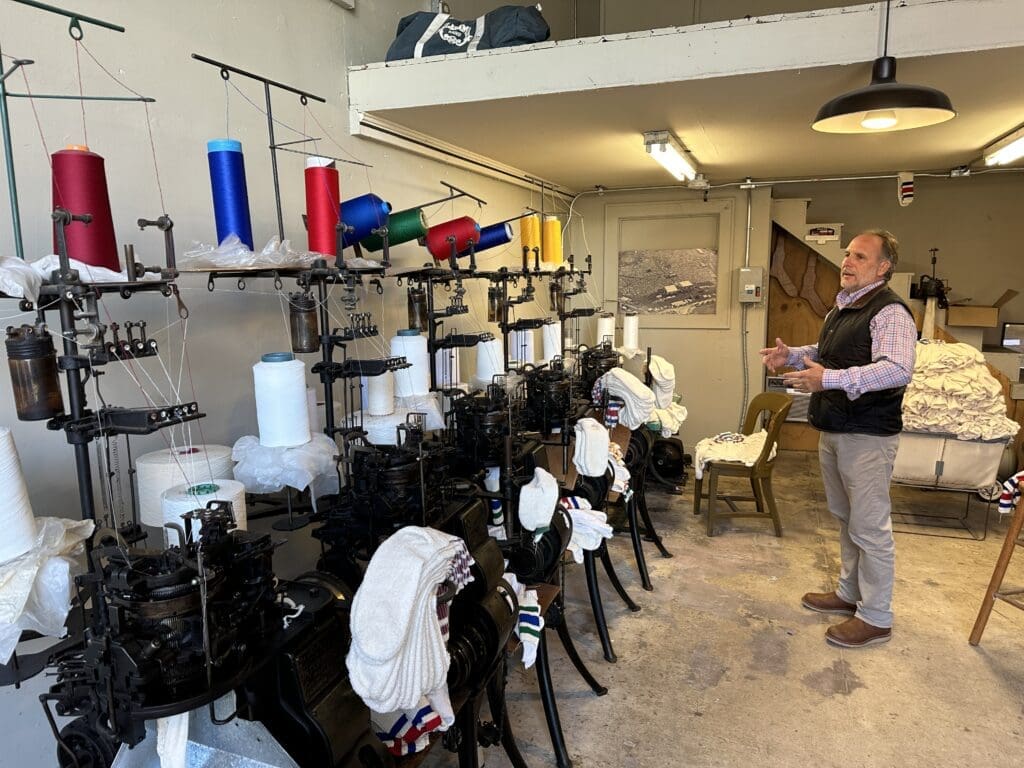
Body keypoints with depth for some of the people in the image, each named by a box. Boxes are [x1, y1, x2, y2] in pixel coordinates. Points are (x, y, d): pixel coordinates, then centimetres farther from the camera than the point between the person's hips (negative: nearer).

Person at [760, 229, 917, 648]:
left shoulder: (889, 311, -17)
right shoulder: (840, 308, 14)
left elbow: (898, 369, -31)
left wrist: (831, 379, -39)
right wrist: (792, 355, 8)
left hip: (867, 436, -10)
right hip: (833, 430, 10)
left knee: (869, 527, 0)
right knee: (845, 518, 20)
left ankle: (875, 618, 14)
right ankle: (850, 592, 36)